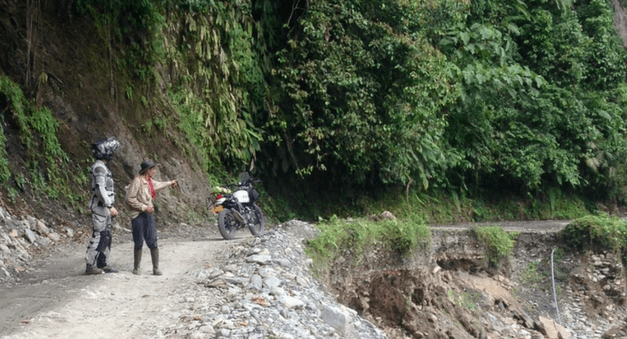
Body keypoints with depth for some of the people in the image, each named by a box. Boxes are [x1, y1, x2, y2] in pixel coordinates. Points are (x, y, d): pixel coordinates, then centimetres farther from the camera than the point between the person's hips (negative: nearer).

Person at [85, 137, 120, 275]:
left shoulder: (102, 167, 17)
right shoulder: (99, 167, -15)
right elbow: (100, 188, -24)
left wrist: (110, 206, 24)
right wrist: (110, 206, -25)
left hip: (104, 207, 10)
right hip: (100, 206, -10)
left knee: (106, 236, 12)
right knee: (98, 235, -8)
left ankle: (102, 264, 18)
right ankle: (90, 265, -5)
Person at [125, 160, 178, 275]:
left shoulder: (150, 181, 13)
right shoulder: (137, 181, -11)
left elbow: (158, 185, 38)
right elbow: (130, 199, -15)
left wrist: (169, 183, 54)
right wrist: (144, 207, -16)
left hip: (149, 215, 6)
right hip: (138, 215, -6)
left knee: (153, 243, -2)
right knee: (138, 243, 0)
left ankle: (156, 268, 2)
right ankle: (136, 268, 14)